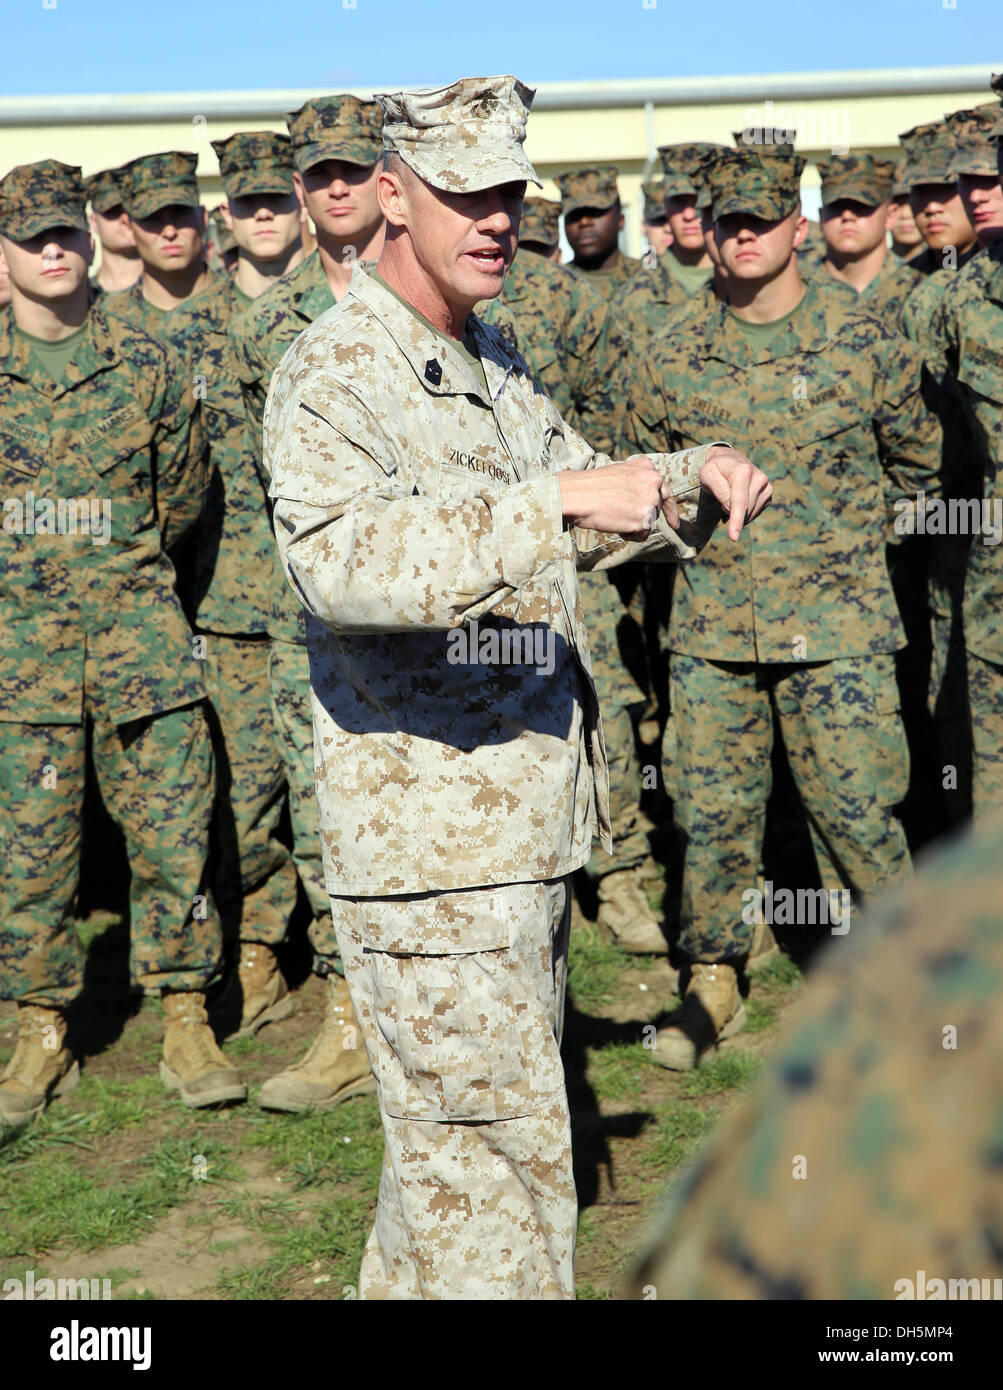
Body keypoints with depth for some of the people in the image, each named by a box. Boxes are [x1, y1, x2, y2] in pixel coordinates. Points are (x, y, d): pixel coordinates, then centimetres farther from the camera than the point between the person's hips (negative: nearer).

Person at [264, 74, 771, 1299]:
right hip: (427, 839, -9)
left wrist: (695, 477, 6)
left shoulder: (494, 363, 15)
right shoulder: (330, 374, -14)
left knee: (457, 1139, 21)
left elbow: (589, 519, 27)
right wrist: (562, 500, -37)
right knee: (493, 1164, -4)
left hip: (523, 820, 9)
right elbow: (348, 561, -33)